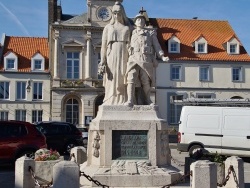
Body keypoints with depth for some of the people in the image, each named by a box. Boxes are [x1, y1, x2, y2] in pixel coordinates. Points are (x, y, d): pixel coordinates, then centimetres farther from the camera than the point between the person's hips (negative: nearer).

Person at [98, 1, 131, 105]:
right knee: (111, 84, -4)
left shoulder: (128, 28, 13)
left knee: (123, 84, -5)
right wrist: (102, 62, -3)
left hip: (125, 59, 0)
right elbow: (103, 46, 7)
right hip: (111, 58, 0)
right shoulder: (108, 27, 13)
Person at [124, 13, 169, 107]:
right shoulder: (132, 34, 23)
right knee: (131, 79, -15)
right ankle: (130, 100, -20)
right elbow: (128, 47, 24)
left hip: (146, 60, 0)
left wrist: (162, 57, -2)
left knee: (146, 81, 0)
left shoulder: (151, 33, 19)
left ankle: (147, 100, 14)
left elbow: (157, 46, 12)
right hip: (133, 59, 0)